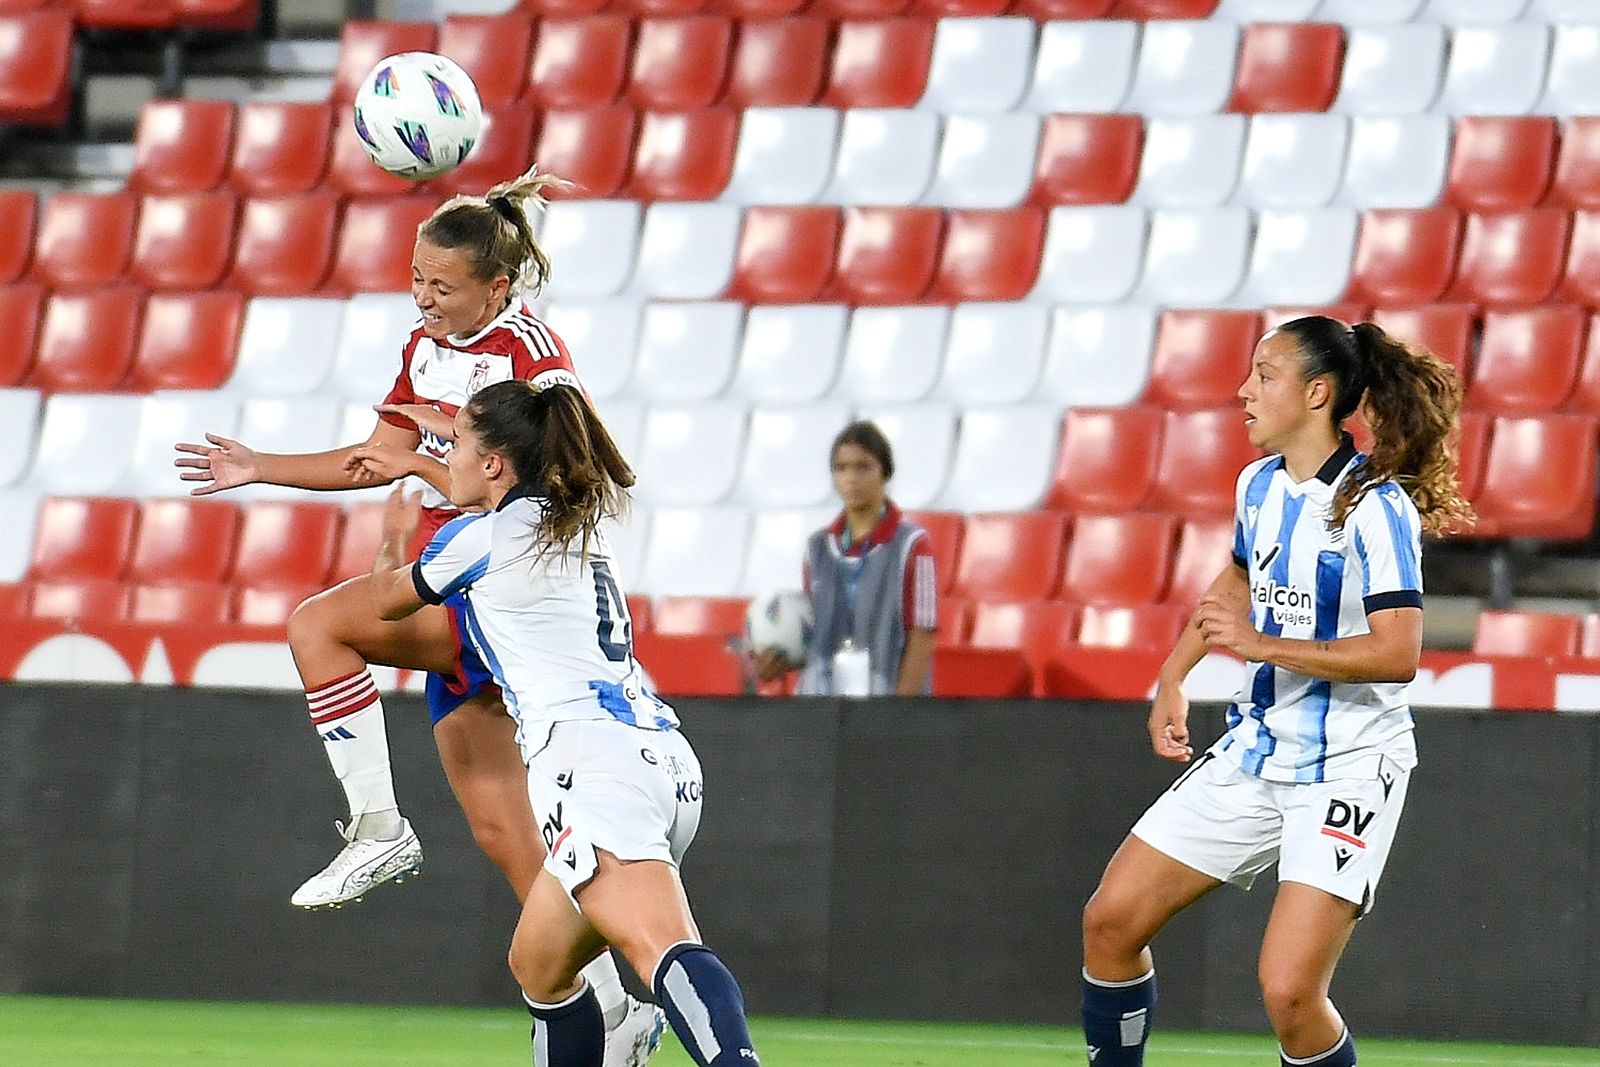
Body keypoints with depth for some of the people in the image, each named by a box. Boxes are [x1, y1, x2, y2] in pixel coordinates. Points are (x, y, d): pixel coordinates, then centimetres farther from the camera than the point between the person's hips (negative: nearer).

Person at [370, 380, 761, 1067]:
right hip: (667, 756, 9)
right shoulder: (584, 527, 25)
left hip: (590, 757, -9)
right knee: (537, 966, 22)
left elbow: (388, 602, 25)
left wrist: (392, 540, 47)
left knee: (661, 947, -30)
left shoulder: (479, 539, 4)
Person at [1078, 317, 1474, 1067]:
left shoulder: (1376, 506, -18)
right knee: (1111, 920, 5)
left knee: (1288, 989, -19)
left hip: (1348, 771, -8)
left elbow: (1398, 654, -25)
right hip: (1255, 750, 8)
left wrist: (1261, 643, -25)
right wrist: (1172, 680, 23)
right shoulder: (1259, 485, 7)